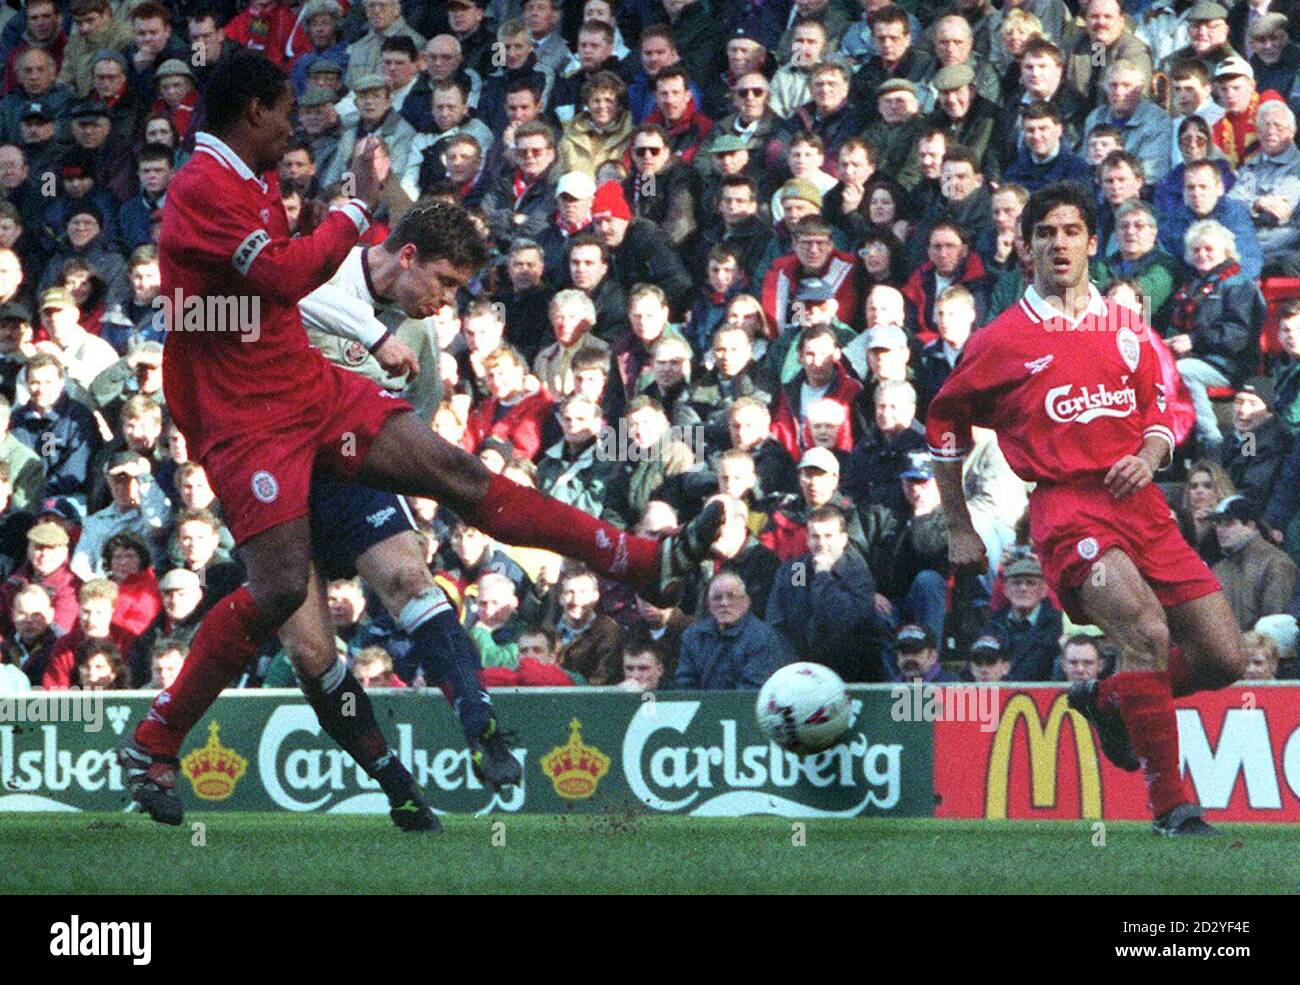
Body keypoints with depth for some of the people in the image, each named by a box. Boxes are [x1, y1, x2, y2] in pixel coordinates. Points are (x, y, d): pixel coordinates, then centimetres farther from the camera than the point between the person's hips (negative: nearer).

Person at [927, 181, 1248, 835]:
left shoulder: (1127, 328, 15)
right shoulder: (1000, 340, 4)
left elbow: (1164, 410, 23)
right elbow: (944, 422, 14)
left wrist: (1150, 454, -1)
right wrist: (959, 530, 14)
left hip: (1140, 504, 5)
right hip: (1066, 507, -5)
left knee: (1225, 659, 0)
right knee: (1147, 631, -28)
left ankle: (1107, 701, 27)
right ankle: (1169, 807, -22)